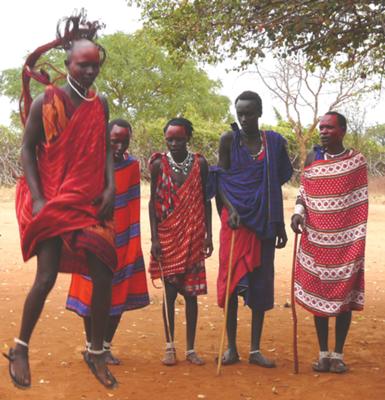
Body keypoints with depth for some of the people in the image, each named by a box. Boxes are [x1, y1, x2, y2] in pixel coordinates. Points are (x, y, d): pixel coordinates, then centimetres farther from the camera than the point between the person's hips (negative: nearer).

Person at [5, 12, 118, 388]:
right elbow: (27, 150, -4)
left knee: (104, 276, 0)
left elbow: (105, 150, 12)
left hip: (90, 203, 5)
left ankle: (96, 353, 17)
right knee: (47, 277, -10)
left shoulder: (100, 105, 10)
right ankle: (20, 349, 13)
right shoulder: (46, 101, -4)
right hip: (51, 202, -4)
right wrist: (37, 199, -13)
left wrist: (111, 188, -3)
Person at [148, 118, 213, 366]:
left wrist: (208, 236, 2)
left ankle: (191, 349, 14)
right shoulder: (159, 164, 0)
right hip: (167, 237, -1)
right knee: (170, 291, 3)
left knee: (191, 292, 5)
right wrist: (154, 238, -5)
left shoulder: (200, 164, 2)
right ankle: (170, 347, 15)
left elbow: (206, 201, 6)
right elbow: (153, 202, 1)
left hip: (193, 237, 1)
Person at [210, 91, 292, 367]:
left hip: (263, 220, 2)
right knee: (232, 280, 0)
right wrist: (230, 209, -17)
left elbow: (276, 186, 11)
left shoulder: (274, 142, 7)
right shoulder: (229, 139, 2)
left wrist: (280, 225, 10)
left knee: (261, 282, 4)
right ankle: (232, 348, 12)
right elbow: (220, 181, 0)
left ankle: (256, 349, 14)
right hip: (235, 218, -2)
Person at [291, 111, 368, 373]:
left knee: (344, 296, 3)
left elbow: (361, 203, 0)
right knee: (318, 294, 6)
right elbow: (304, 191, 11)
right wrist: (298, 212, -8)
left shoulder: (356, 160, -1)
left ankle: (338, 354, 15)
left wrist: (358, 240, -4)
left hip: (346, 240, -2)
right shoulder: (313, 157, 6)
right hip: (316, 239, 2)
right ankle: (323, 353, 17)